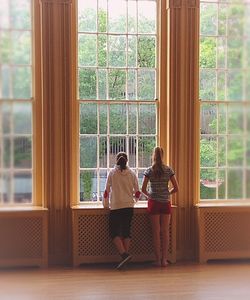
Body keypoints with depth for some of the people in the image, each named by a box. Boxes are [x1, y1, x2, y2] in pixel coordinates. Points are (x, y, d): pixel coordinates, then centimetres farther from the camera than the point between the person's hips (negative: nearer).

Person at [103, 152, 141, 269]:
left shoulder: (112, 172, 0)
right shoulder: (132, 173, 6)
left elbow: (107, 190, 1)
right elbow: (137, 193, 7)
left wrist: (106, 204, 16)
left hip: (116, 206, -3)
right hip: (129, 206, 3)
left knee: (114, 232, 2)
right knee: (126, 231, 10)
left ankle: (124, 254, -14)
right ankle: (126, 255, 7)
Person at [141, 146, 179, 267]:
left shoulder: (149, 171, -4)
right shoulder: (168, 170, 0)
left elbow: (143, 189, -6)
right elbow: (176, 188, 0)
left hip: (154, 203, -1)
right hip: (166, 203, 1)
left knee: (156, 232, 4)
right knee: (165, 231, 7)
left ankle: (158, 259, 7)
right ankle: (164, 259, 9)